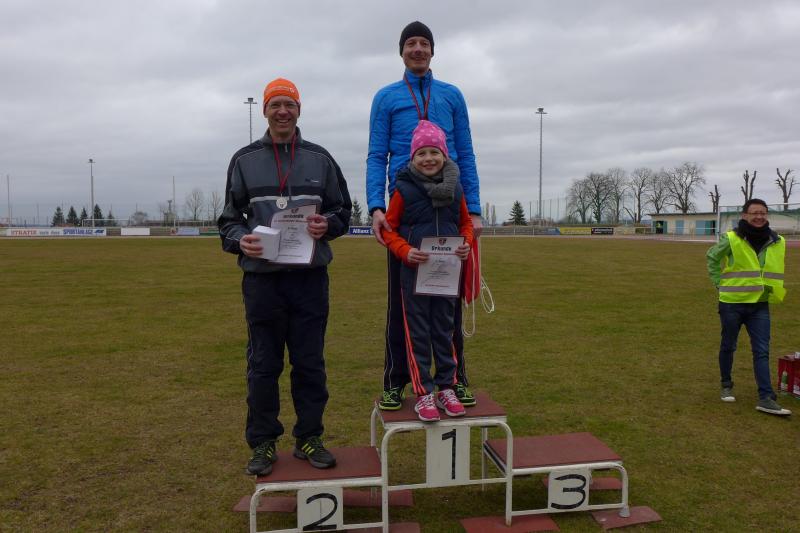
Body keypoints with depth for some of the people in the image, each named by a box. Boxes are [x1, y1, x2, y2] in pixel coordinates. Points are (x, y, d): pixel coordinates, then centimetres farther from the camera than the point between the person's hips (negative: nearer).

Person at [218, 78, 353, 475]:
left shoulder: (320, 158, 10)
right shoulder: (244, 160, 8)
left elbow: (342, 211, 12)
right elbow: (230, 216, 8)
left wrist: (327, 225, -10)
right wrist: (240, 239, -13)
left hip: (310, 278, 1)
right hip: (262, 278, 0)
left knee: (310, 363, 8)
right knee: (263, 365, 7)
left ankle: (309, 438, 22)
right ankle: (262, 443, 21)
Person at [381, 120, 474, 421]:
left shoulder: (455, 188, 4)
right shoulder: (404, 189, -6)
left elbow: (466, 223, 14)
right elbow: (389, 228, -2)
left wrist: (467, 244, -7)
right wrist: (405, 251, -18)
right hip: (414, 272, -3)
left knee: (445, 332, 13)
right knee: (418, 335, 4)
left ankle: (446, 388, 25)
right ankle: (423, 393, 14)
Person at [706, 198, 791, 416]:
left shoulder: (778, 242, 2)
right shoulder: (731, 239, -11)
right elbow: (712, 257, 4)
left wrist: (773, 289, 10)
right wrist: (720, 282, -1)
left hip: (760, 304, 3)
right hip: (731, 303, -3)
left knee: (762, 351, -1)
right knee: (728, 346, 11)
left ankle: (766, 398, 1)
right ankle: (726, 386, 29)